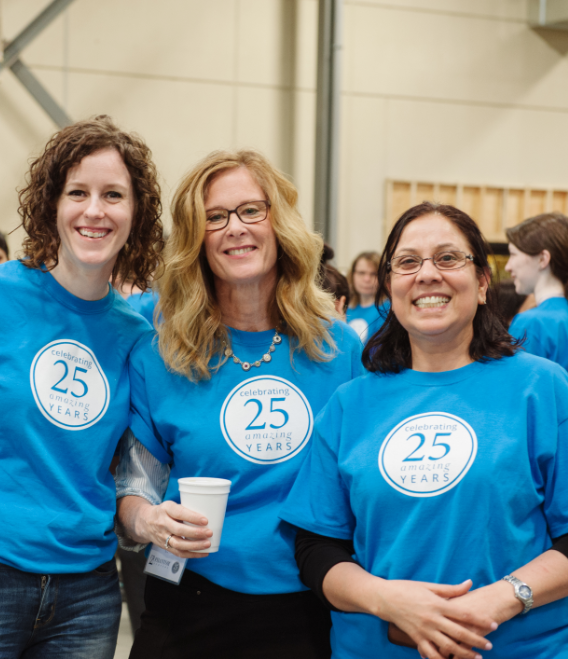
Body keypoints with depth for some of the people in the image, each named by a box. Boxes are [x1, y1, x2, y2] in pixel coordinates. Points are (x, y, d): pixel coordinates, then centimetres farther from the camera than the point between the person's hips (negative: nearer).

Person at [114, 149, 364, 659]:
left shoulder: (339, 350, 1)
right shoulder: (158, 358, -3)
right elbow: (132, 492, 2)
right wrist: (151, 522, -19)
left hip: (308, 615, 1)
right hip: (189, 615, -1)